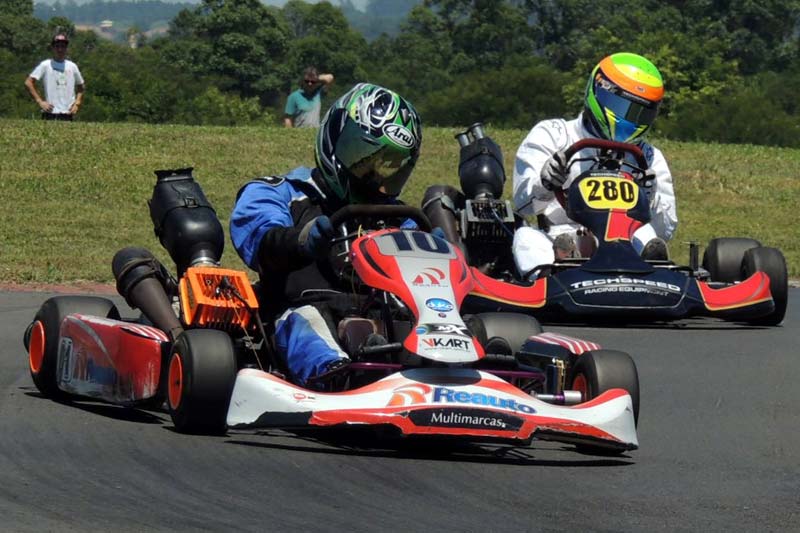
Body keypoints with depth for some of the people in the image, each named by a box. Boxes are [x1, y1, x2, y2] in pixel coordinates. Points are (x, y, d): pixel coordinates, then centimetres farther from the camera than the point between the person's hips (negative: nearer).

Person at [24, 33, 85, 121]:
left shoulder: (72, 67, 14)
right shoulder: (45, 65, 2)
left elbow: (81, 86, 24)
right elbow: (28, 82, -3)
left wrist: (77, 104, 10)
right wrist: (40, 101, -8)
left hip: (68, 115, 4)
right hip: (50, 114, -4)